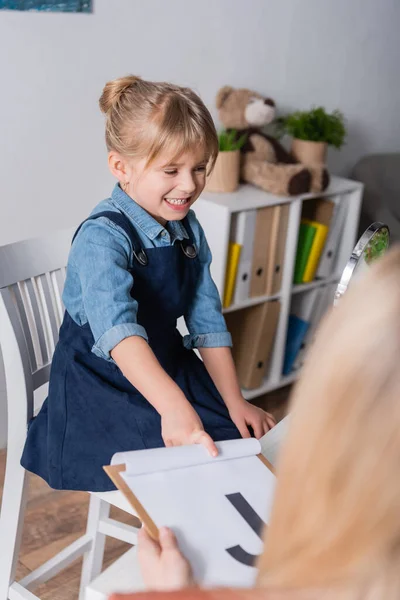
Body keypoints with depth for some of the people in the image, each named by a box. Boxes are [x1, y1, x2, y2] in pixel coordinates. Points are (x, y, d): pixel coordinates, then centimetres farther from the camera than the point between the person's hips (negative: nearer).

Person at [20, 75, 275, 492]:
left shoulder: (189, 229, 1)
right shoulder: (103, 238, -23)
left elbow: (206, 318, 5)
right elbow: (118, 331, -39)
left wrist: (234, 401, 2)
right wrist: (174, 406, -52)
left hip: (169, 370, 7)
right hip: (102, 384, -6)